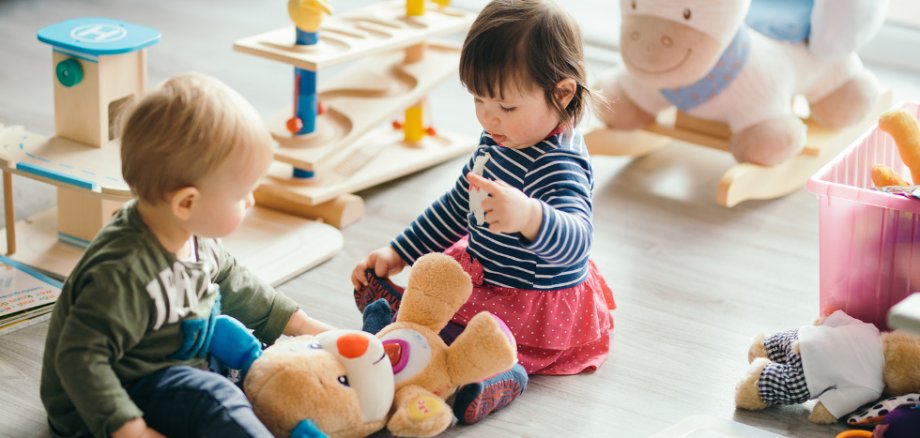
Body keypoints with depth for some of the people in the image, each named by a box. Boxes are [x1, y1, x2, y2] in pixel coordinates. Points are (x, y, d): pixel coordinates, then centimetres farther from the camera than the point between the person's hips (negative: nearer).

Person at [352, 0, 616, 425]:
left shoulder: (560, 166, -29)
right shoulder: (499, 140, 1)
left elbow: (575, 241, -47)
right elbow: (458, 204, 16)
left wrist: (528, 216, -67)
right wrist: (399, 252, 15)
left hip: (535, 310, -11)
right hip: (483, 272, 11)